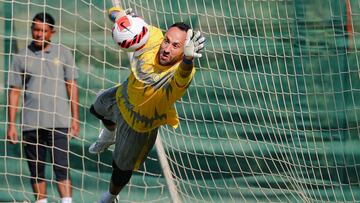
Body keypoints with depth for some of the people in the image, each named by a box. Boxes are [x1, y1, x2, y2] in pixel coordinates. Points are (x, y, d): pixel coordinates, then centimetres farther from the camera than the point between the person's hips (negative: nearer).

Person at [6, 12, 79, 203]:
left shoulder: (62, 54, 6)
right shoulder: (22, 57, 6)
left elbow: (72, 86, 8)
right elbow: (14, 92, 7)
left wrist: (75, 117, 3)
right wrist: (11, 124, 2)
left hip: (59, 122, -1)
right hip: (31, 123, 1)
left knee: (61, 167, -9)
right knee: (36, 170, 6)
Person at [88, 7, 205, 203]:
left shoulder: (180, 74, -45)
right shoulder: (152, 38, -33)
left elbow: (182, 77, -72)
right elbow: (116, 12, -28)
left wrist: (188, 58, -94)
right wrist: (119, 16, -53)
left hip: (140, 125, -4)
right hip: (123, 96, 4)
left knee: (122, 168, 18)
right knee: (98, 108, 38)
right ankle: (109, 136, 74)